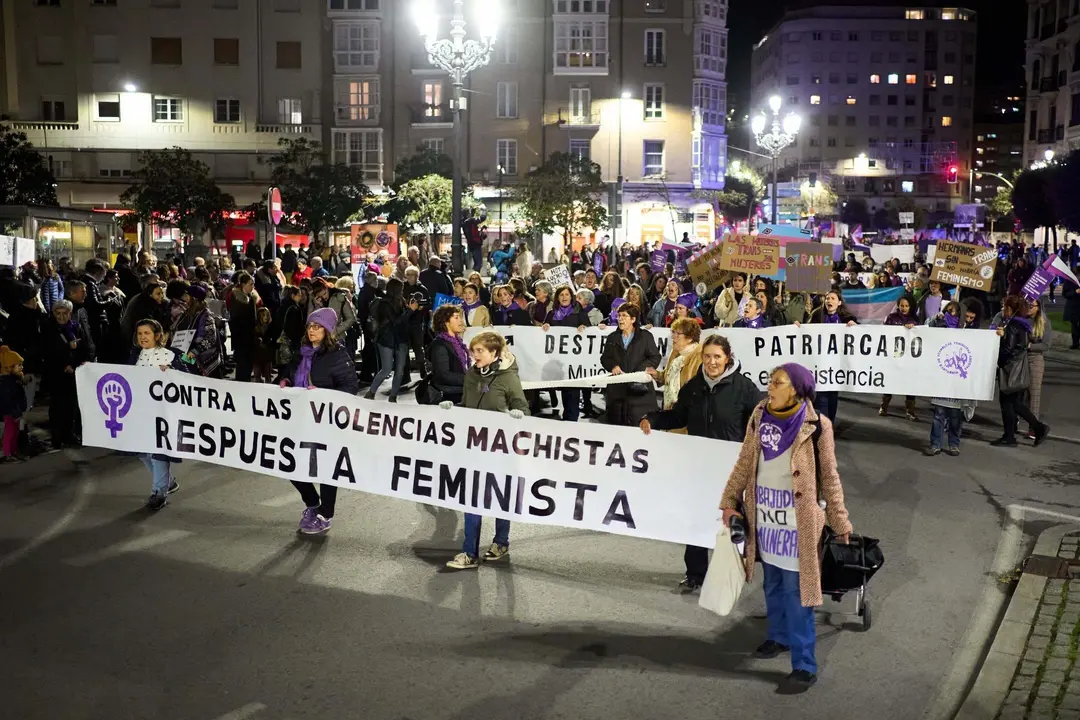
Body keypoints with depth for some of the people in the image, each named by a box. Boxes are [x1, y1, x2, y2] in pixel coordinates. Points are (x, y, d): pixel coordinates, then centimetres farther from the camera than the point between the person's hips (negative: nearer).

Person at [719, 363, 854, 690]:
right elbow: (744, 463, 8)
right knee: (772, 584, 19)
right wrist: (730, 502, 5)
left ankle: (804, 664, 4)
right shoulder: (760, 417, 0)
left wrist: (839, 522, -1)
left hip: (795, 520, -5)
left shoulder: (815, 427, -13)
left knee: (796, 591, -3)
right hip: (764, 515, 5)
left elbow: (829, 478, -5)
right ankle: (779, 636, 39)